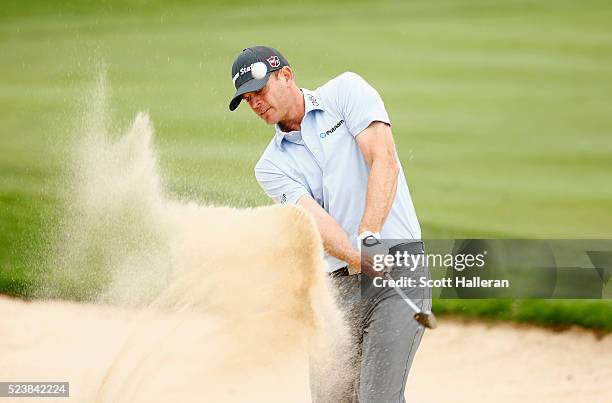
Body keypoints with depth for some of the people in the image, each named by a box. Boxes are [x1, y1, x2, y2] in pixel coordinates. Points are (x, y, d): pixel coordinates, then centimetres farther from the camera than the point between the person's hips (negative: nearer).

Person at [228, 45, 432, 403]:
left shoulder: (346, 92, 4)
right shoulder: (271, 167, 11)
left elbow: (384, 162, -9)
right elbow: (314, 218, -7)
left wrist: (369, 236, -22)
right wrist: (360, 260, -26)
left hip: (402, 265, -5)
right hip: (336, 283, 5)